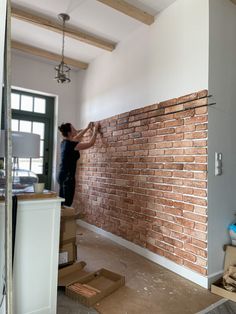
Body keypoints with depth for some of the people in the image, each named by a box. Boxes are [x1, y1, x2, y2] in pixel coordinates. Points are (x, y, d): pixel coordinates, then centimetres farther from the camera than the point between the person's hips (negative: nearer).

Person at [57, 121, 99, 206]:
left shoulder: (65, 142, 7)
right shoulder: (71, 144, -18)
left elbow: (77, 137, 26)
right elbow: (90, 143, -12)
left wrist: (88, 128, 29)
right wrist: (95, 130, 1)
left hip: (62, 175, 9)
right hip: (67, 177, -9)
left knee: (62, 202, 14)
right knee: (67, 204, -3)